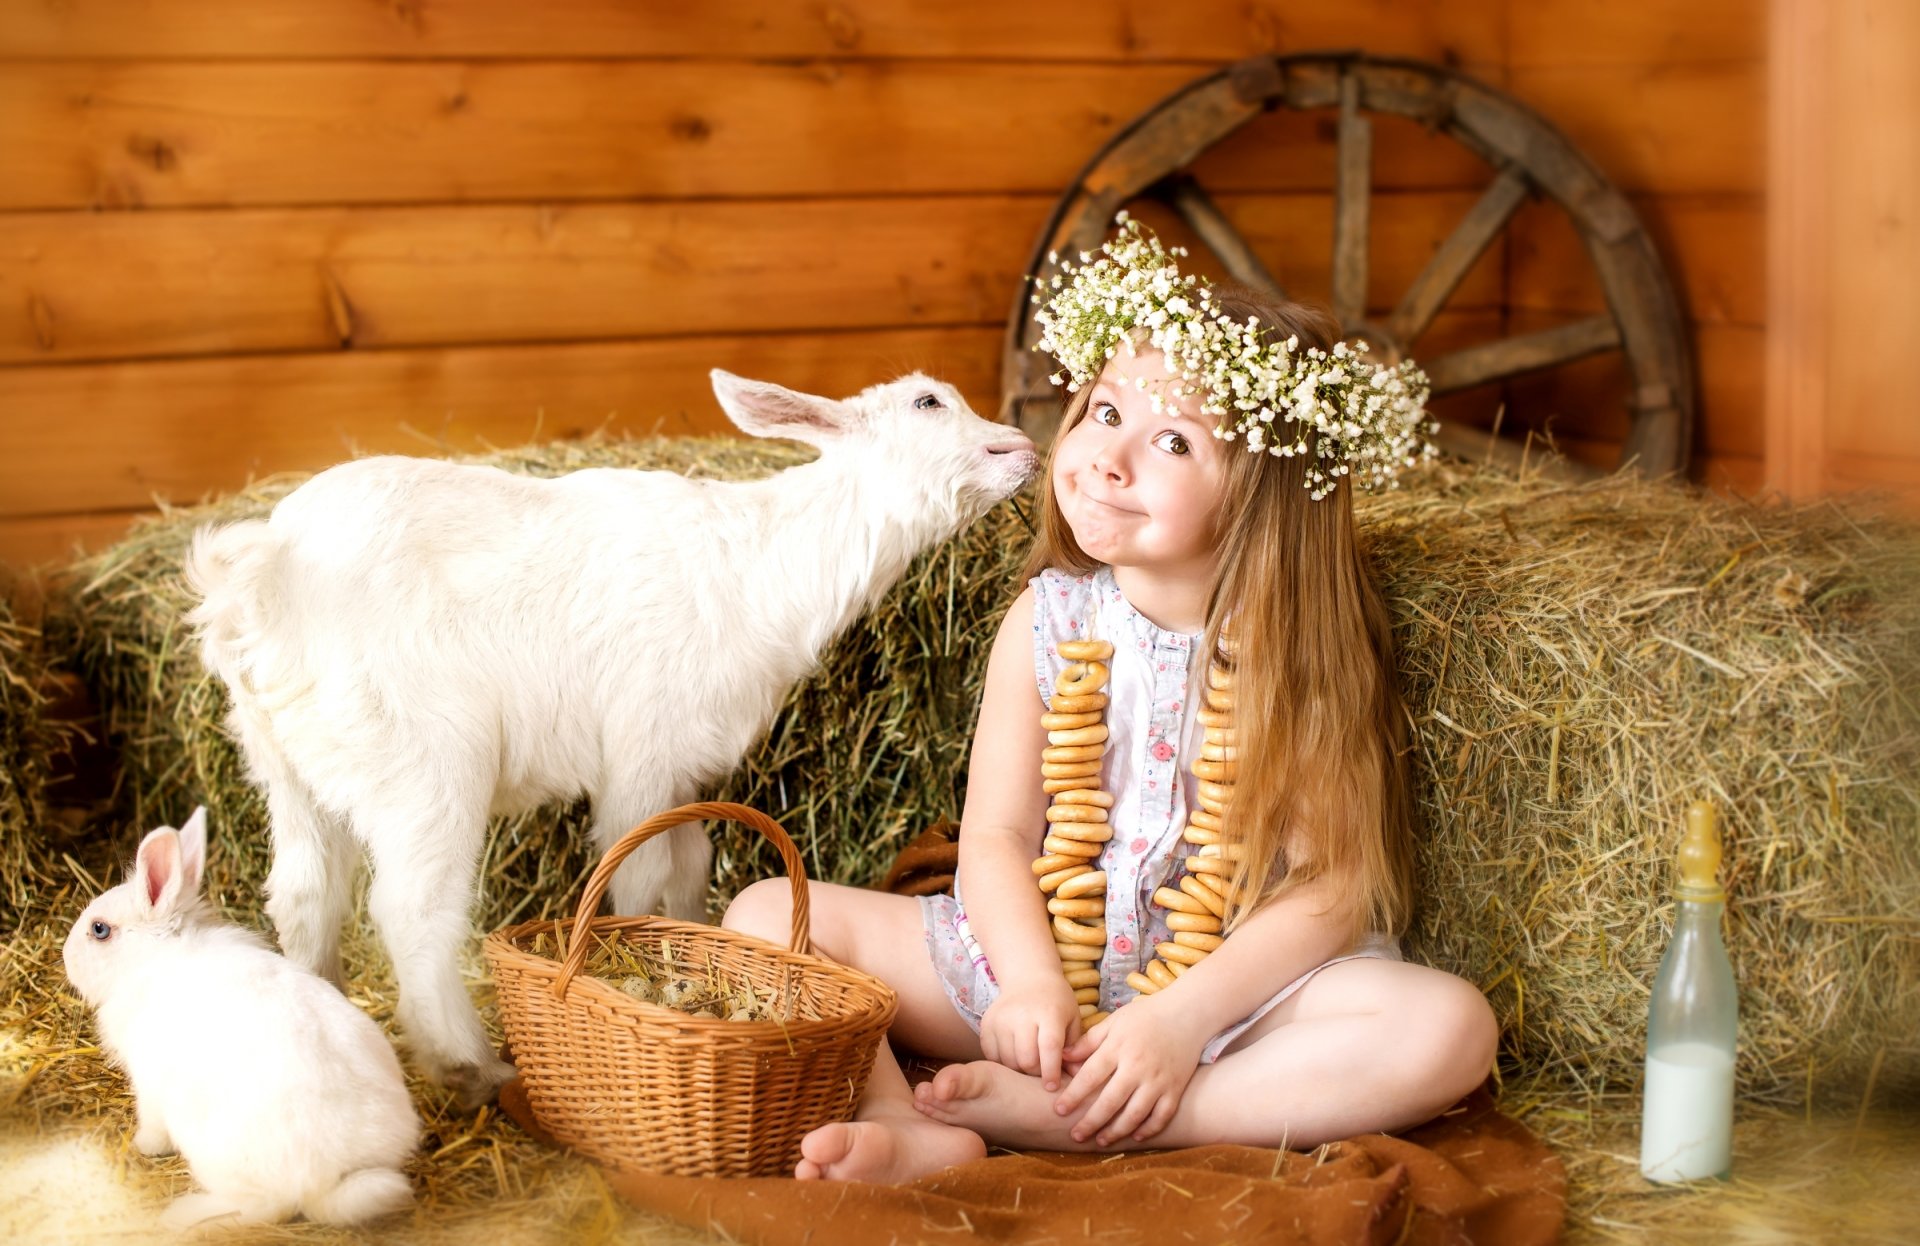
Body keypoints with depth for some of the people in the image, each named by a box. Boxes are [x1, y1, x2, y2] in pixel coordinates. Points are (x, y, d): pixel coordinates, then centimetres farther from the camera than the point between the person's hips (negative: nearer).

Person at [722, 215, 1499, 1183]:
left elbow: (1329, 888, -14)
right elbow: (996, 835, -4)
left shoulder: (1297, 651, -9)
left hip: (1228, 988, -2)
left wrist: (1183, 1017, -25)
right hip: (1032, 962, 2)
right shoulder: (1049, 620, -1)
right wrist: (1031, 983, -22)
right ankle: (910, 1132, -34)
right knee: (771, 913, -7)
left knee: (1451, 1028, -30)